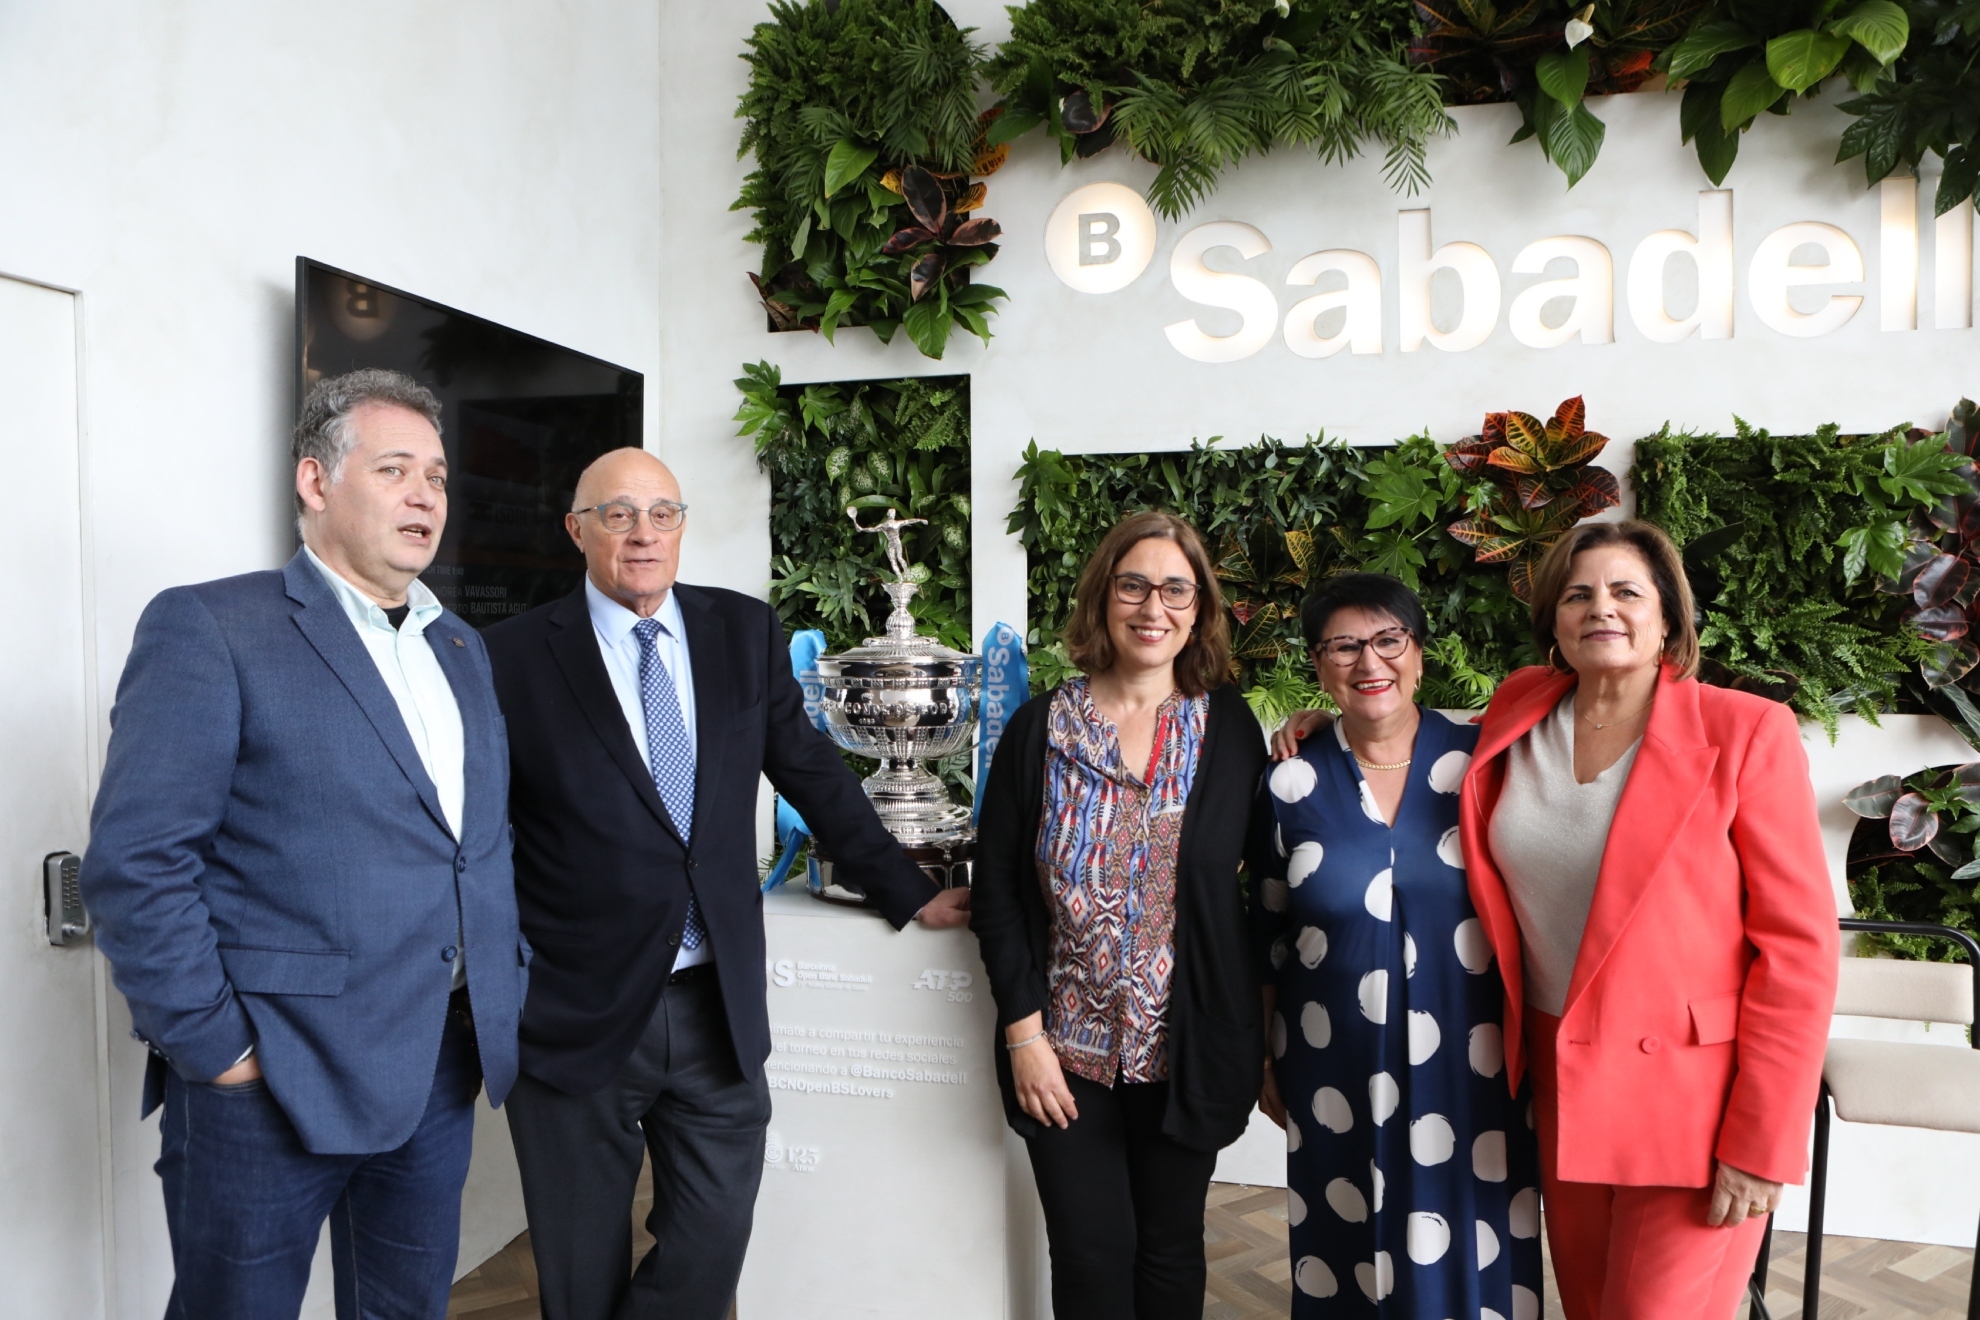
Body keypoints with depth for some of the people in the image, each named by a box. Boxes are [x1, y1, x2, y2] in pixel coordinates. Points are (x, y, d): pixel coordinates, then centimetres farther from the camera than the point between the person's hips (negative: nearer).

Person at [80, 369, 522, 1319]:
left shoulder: (459, 647, 12)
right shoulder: (208, 627, -10)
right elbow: (135, 861, -15)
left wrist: (509, 980, 7)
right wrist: (213, 1046, -15)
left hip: (442, 1069, 6)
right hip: (273, 1075, -6)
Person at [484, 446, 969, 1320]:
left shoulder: (746, 633, 4)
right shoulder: (517, 656, -5)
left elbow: (813, 773, 11)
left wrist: (906, 891, 14)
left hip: (720, 1007, 3)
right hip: (576, 1014, -2)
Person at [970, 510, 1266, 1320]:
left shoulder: (1230, 729, -2)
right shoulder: (1039, 729, -3)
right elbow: (995, 889, -2)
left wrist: (1254, 1040, -1)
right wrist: (1024, 1033, -7)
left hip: (1188, 1050, 1)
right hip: (1066, 1049, 0)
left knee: (1170, 1250, 14)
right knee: (1090, 1253, 7)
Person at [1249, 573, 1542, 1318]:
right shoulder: (1293, 786, -3)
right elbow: (1267, 940, 5)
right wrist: (1265, 1062, 9)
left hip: (1468, 1063, 0)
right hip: (1336, 1067, 1)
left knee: (1472, 1258, 10)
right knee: (1344, 1246, 13)